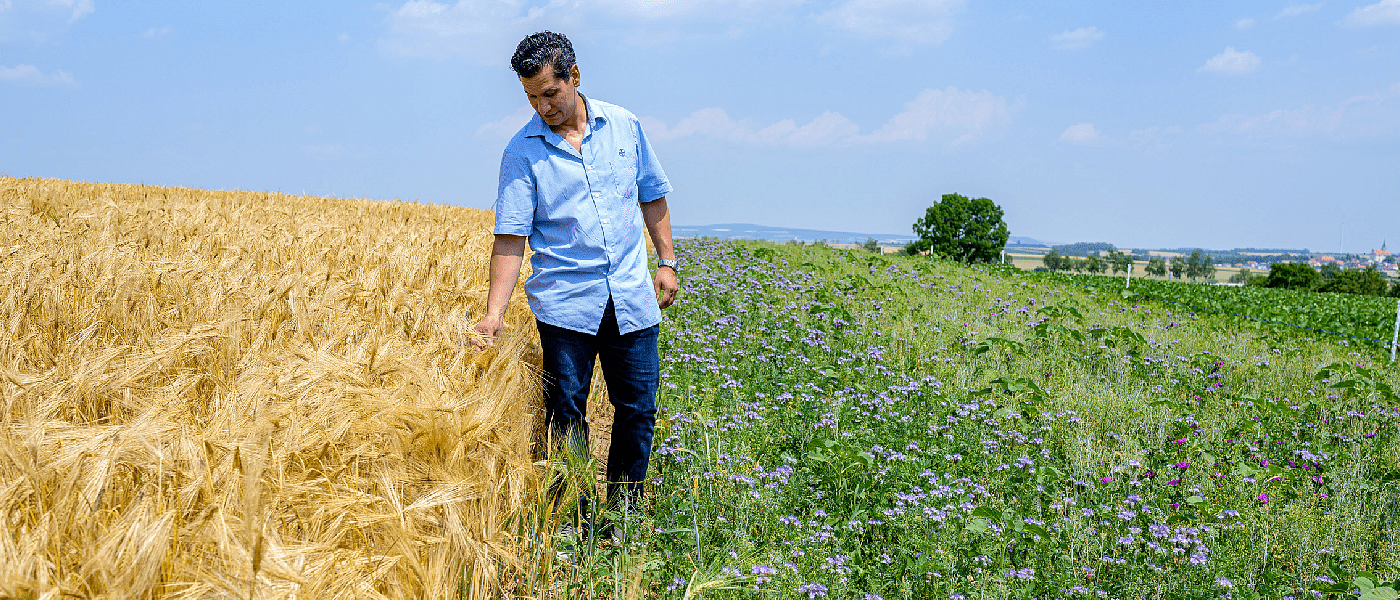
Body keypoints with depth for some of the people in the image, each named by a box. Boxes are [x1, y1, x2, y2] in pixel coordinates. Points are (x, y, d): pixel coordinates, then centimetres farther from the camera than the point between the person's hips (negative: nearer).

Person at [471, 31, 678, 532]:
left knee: (637, 410, 8)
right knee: (566, 415, 2)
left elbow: (652, 196, 16)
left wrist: (667, 262, 12)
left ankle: (627, 517, 25)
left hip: (632, 299, 3)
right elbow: (510, 238, -8)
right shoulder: (522, 152, -4)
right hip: (565, 303, -2)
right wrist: (493, 313, -16)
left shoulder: (624, 125, 4)